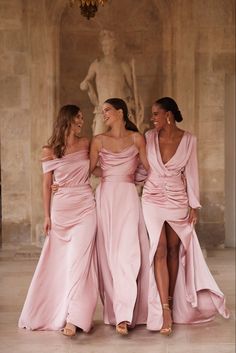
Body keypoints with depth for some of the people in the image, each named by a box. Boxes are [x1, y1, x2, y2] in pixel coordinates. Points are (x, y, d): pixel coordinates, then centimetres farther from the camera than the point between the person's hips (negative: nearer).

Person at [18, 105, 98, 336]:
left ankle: (74, 318, -9)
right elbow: (47, 185, 4)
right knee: (58, 261, 5)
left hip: (85, 207, 0)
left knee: (79, 259, -8)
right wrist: (47, 216, 1)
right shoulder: (50, 151, 2)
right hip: (61, 208, 0)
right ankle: (57, 312, 21)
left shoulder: (86, 144, 6)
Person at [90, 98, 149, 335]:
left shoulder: (136, 138, 4)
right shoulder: (98, 141, 9)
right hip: (105, 197, 2)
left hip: (128, 197, -2)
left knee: (127, 252, -12)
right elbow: (88, 170, 12)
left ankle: (123, 314, -15)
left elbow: (150, 169, 8)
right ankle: (117, 311, 8)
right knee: (108, 253, 1)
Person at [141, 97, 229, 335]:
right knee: (160, 251, -7)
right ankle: (165, 309, -10)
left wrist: (194, 205, -1)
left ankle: (171, 301, 17)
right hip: (153, 200, 0)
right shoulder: (149, 137, -3)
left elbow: (191, 173, -1)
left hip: (178, 201, 0)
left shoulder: (188, 140, -5)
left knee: (174, 250, 6)